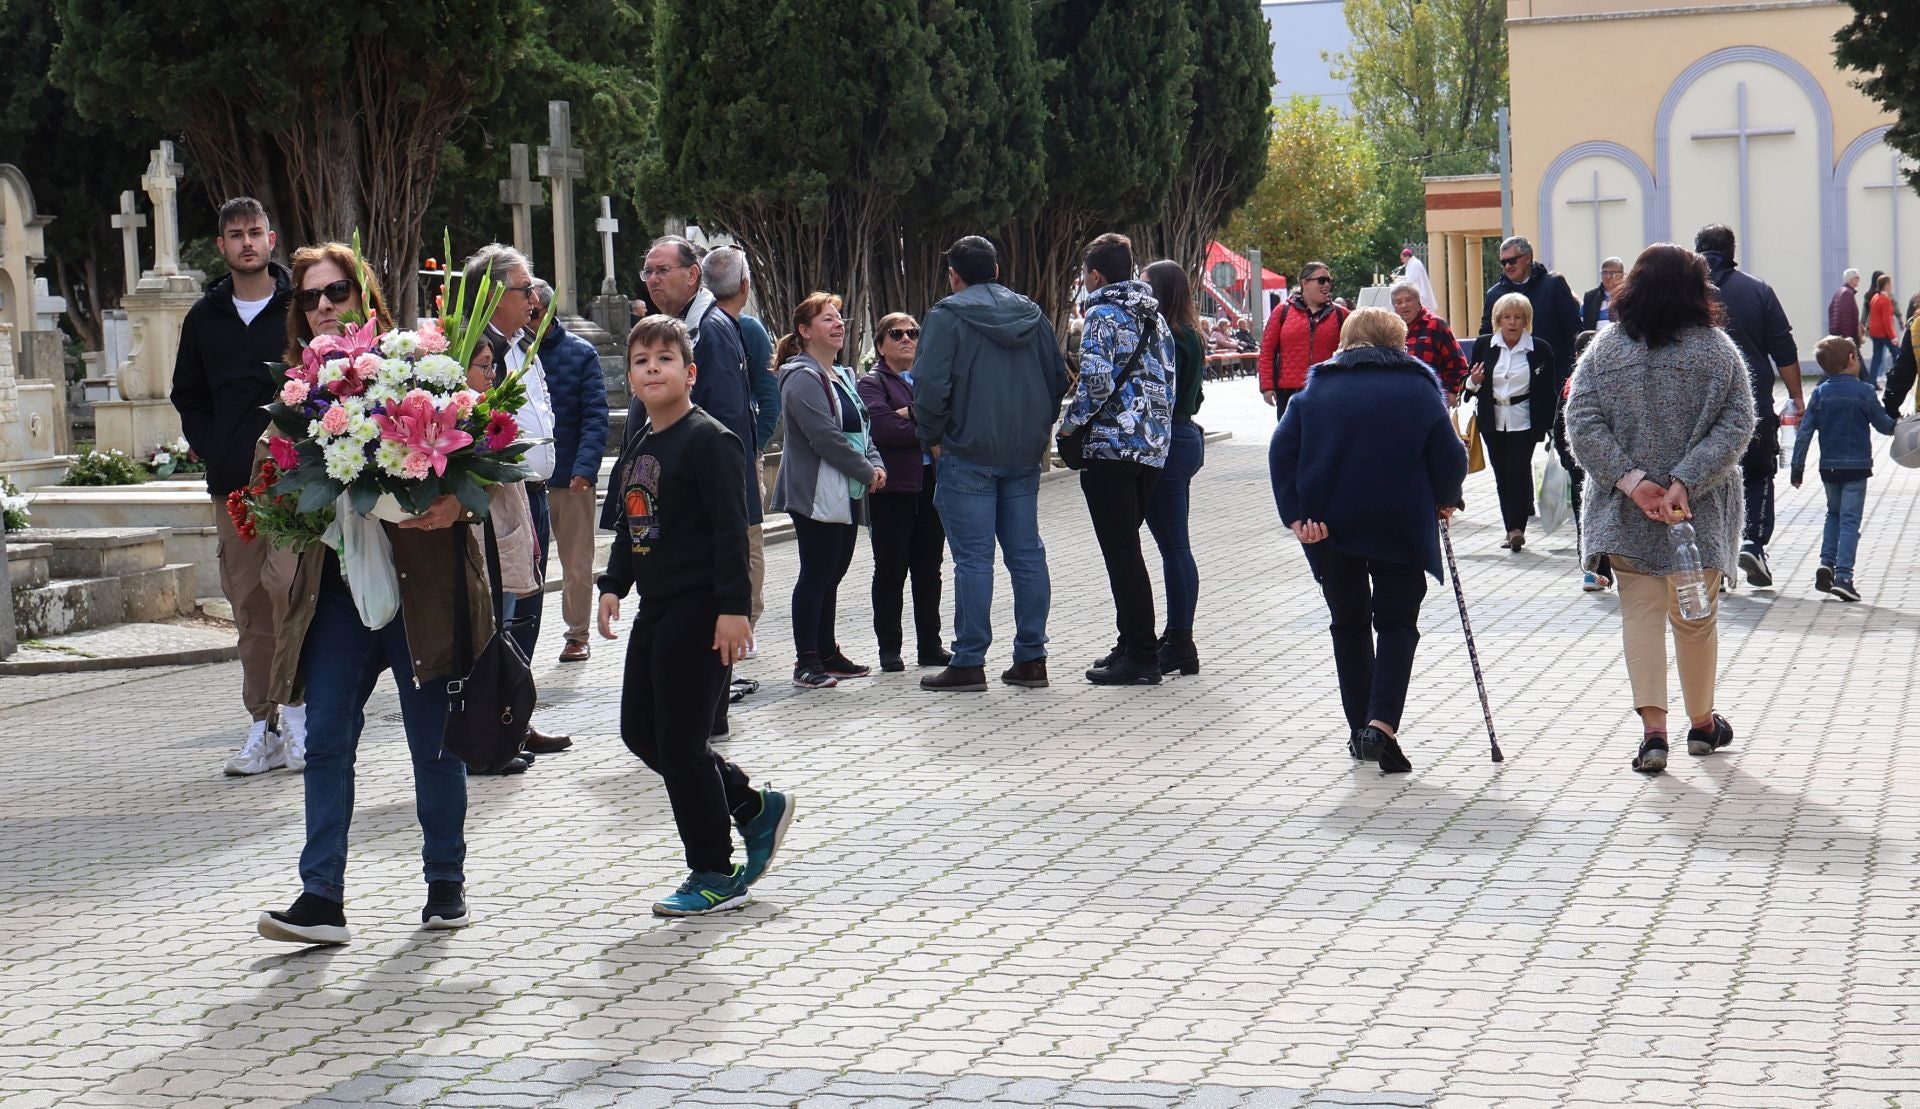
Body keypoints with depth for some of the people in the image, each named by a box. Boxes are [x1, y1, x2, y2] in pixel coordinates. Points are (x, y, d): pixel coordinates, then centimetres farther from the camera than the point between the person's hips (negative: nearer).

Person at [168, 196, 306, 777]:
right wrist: (215, 451, 6)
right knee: (248, 603, 5)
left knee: (287, 582, -18)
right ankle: (262, 725, 10)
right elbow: (187, 397, 20)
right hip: (232, 483, 4)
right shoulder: (205, 317, 14)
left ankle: (295, 709, -8)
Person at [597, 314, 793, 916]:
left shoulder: (709, 441, -13)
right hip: (654, 609, 9)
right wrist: (613, 586, 16)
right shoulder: (637, 445, 13)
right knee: (640, 733, 13)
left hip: (698, 612, -9)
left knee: (679, 741, -5)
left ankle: (715, 875, 9)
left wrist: (732, 607, -22)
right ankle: (755, 807, 26)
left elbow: (731, 529, -17)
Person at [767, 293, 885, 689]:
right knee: (816, 575, -7)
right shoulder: (802, 379, -14)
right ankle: (806, 661, -4)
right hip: (816, 495, -9)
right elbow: (825, 437, -20)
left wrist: (875, 463, 2)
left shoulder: (841, 376, 18)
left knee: (832, 574, 13)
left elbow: (860, 428, 21)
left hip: (846, 494, 9)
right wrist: (867, 472, -14)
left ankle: (827, 652, 21)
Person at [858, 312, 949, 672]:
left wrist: (913, 413, -13)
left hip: (931, 483, 4)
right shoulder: (872, 382, 1)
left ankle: (929, 644, 15)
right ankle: (889, 648, 6)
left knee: (929, 568, 8)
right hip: (893, 488, -4)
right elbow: (884, 429, -15)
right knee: (891, 570, 1)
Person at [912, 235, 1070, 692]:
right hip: (1025, 456, 6)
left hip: (968, 455, -6)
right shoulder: (1031, 314, 11)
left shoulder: (947, 316, -8)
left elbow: (930, 384, -16)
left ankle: (969, 663, -1)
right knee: (1027, 554, 9)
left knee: (973, 559, -4)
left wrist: (931, 437, -3)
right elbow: (1059, 378, 15)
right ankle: (1031, 658, 11)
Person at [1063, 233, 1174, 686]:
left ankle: (1141, 657, -5)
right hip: (1154, 446, 8)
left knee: (1121, 552, -5)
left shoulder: (1103, 314, -9)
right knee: (1127, 550, 17)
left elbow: (1097, 380, -20)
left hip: (1112, 445, -8)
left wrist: (1070, 422, -6)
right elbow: (1166, 378, 17)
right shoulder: (1151, 314, 15)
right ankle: (1133, 645, 21)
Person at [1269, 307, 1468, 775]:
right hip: (1401, 526, -2)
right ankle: (1381, 724, -14)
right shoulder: (1419, 387, 4)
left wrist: (1296, 516, -6)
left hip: (1330, 526, 2)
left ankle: (1360, 730, 18)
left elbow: (1281, 450, -2)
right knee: (1397, 623, 7)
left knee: (1348, 622, 17)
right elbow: (1450, 458, -2)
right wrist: (1443, 501, 17)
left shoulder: (1318, 386, 9)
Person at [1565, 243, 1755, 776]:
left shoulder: (1605, 350, -2)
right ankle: (1702, 722, 28)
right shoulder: (1719, 351, -3)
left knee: (1640, 612, 3)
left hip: (1625, 513, 0)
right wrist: (1686, 483, -16)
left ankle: (1653, 727, -10)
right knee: (1696, 616, 14)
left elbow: (1581, 422, -9)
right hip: (1699, 512, 0)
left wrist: (1631, 480, -12)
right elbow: (1735, 427, -11)